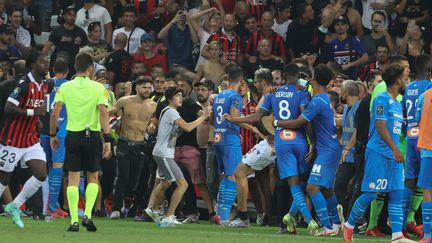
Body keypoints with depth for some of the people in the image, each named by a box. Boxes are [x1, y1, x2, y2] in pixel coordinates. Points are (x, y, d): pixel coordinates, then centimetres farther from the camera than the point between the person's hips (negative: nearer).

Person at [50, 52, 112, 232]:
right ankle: (87, 215, -2)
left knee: (73, 179, 4)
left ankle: (74, 221, -2)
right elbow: (103, 114, -11)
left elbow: (55, 113, -4)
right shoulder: (98, 87, -4)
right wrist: (107, 139, -11)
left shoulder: (65, 87, 1)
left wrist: (53, 135, 7)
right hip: (92, 136, -1)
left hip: (72, 136, 1)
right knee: (93, 178, 13)